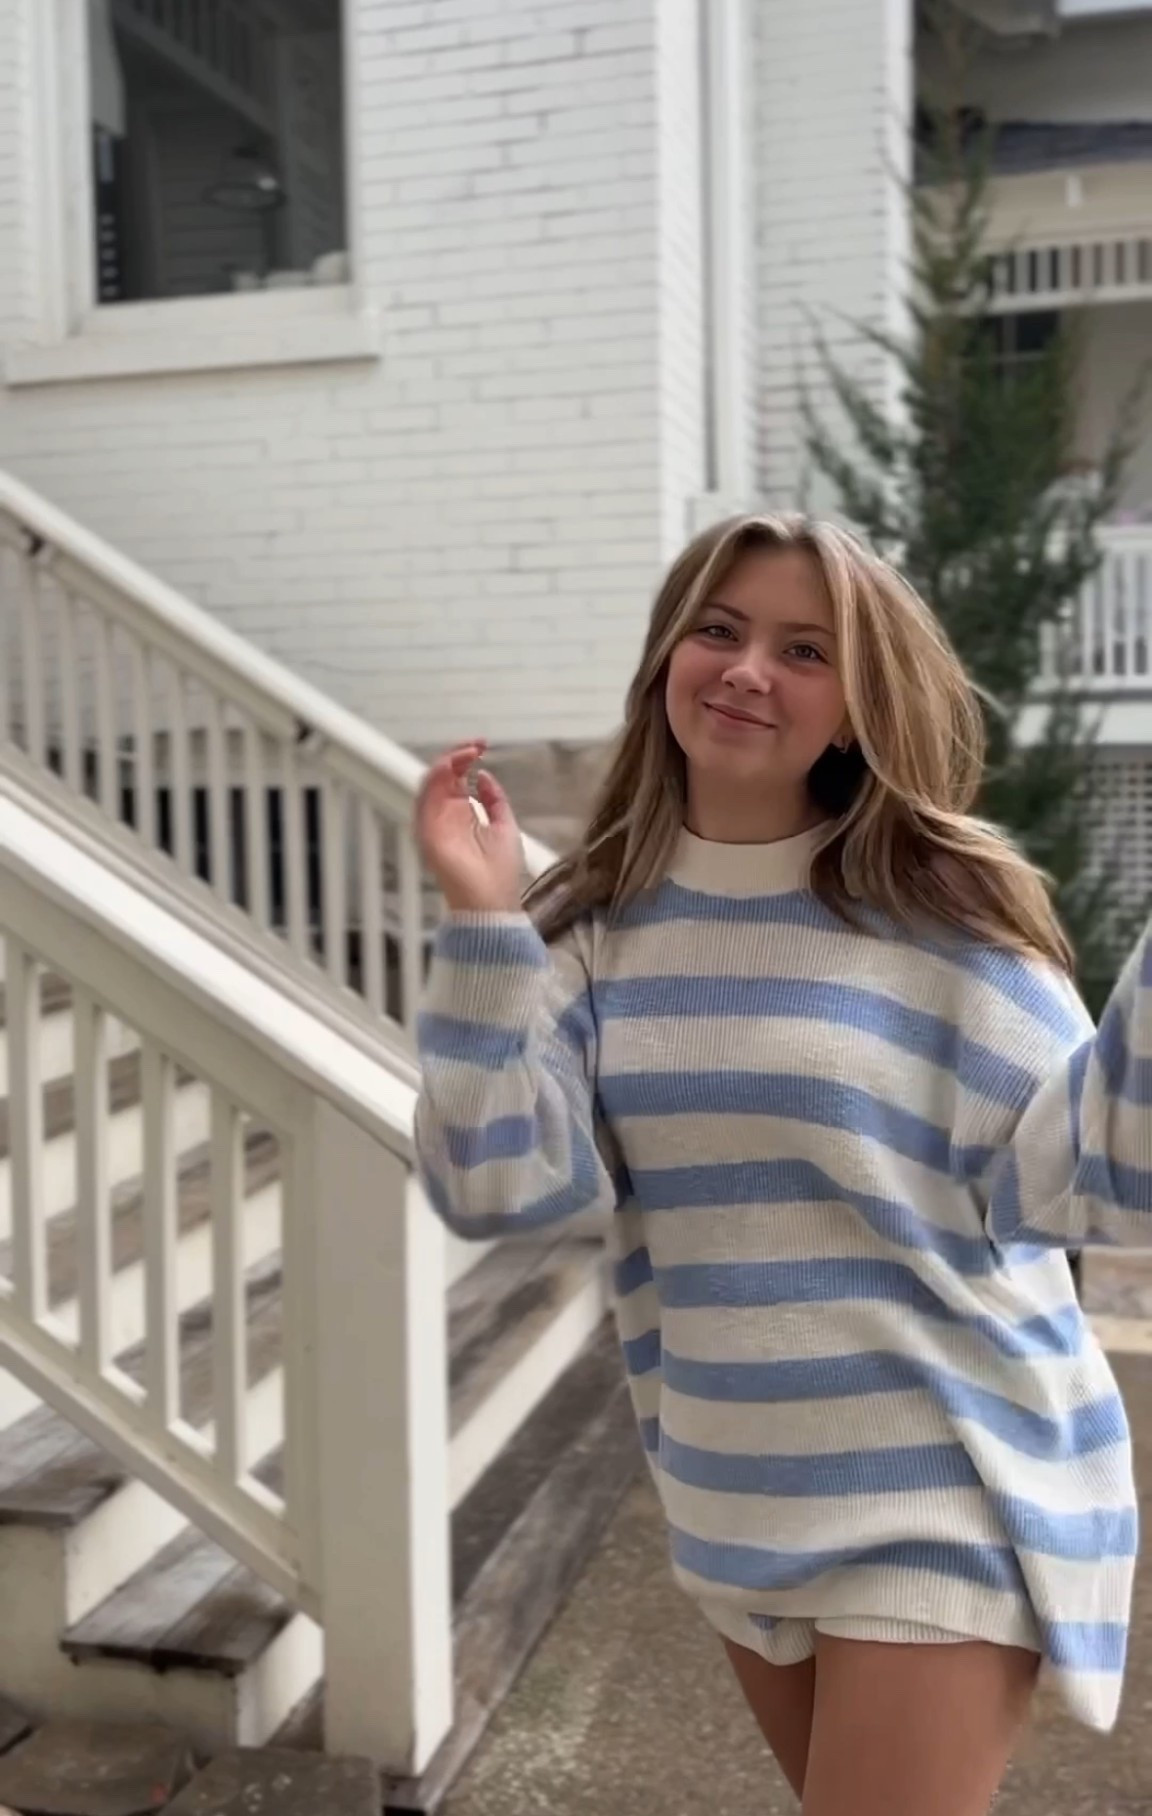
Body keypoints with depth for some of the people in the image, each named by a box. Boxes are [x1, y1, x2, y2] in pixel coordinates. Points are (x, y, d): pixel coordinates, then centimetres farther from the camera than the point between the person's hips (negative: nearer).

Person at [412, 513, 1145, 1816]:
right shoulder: (594, 924, -4)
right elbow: (498, 1187, -13)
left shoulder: (944, 918, -13)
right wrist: (480, 922, -19)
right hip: (729, 1501, 5)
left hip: (950, 1494, -4)